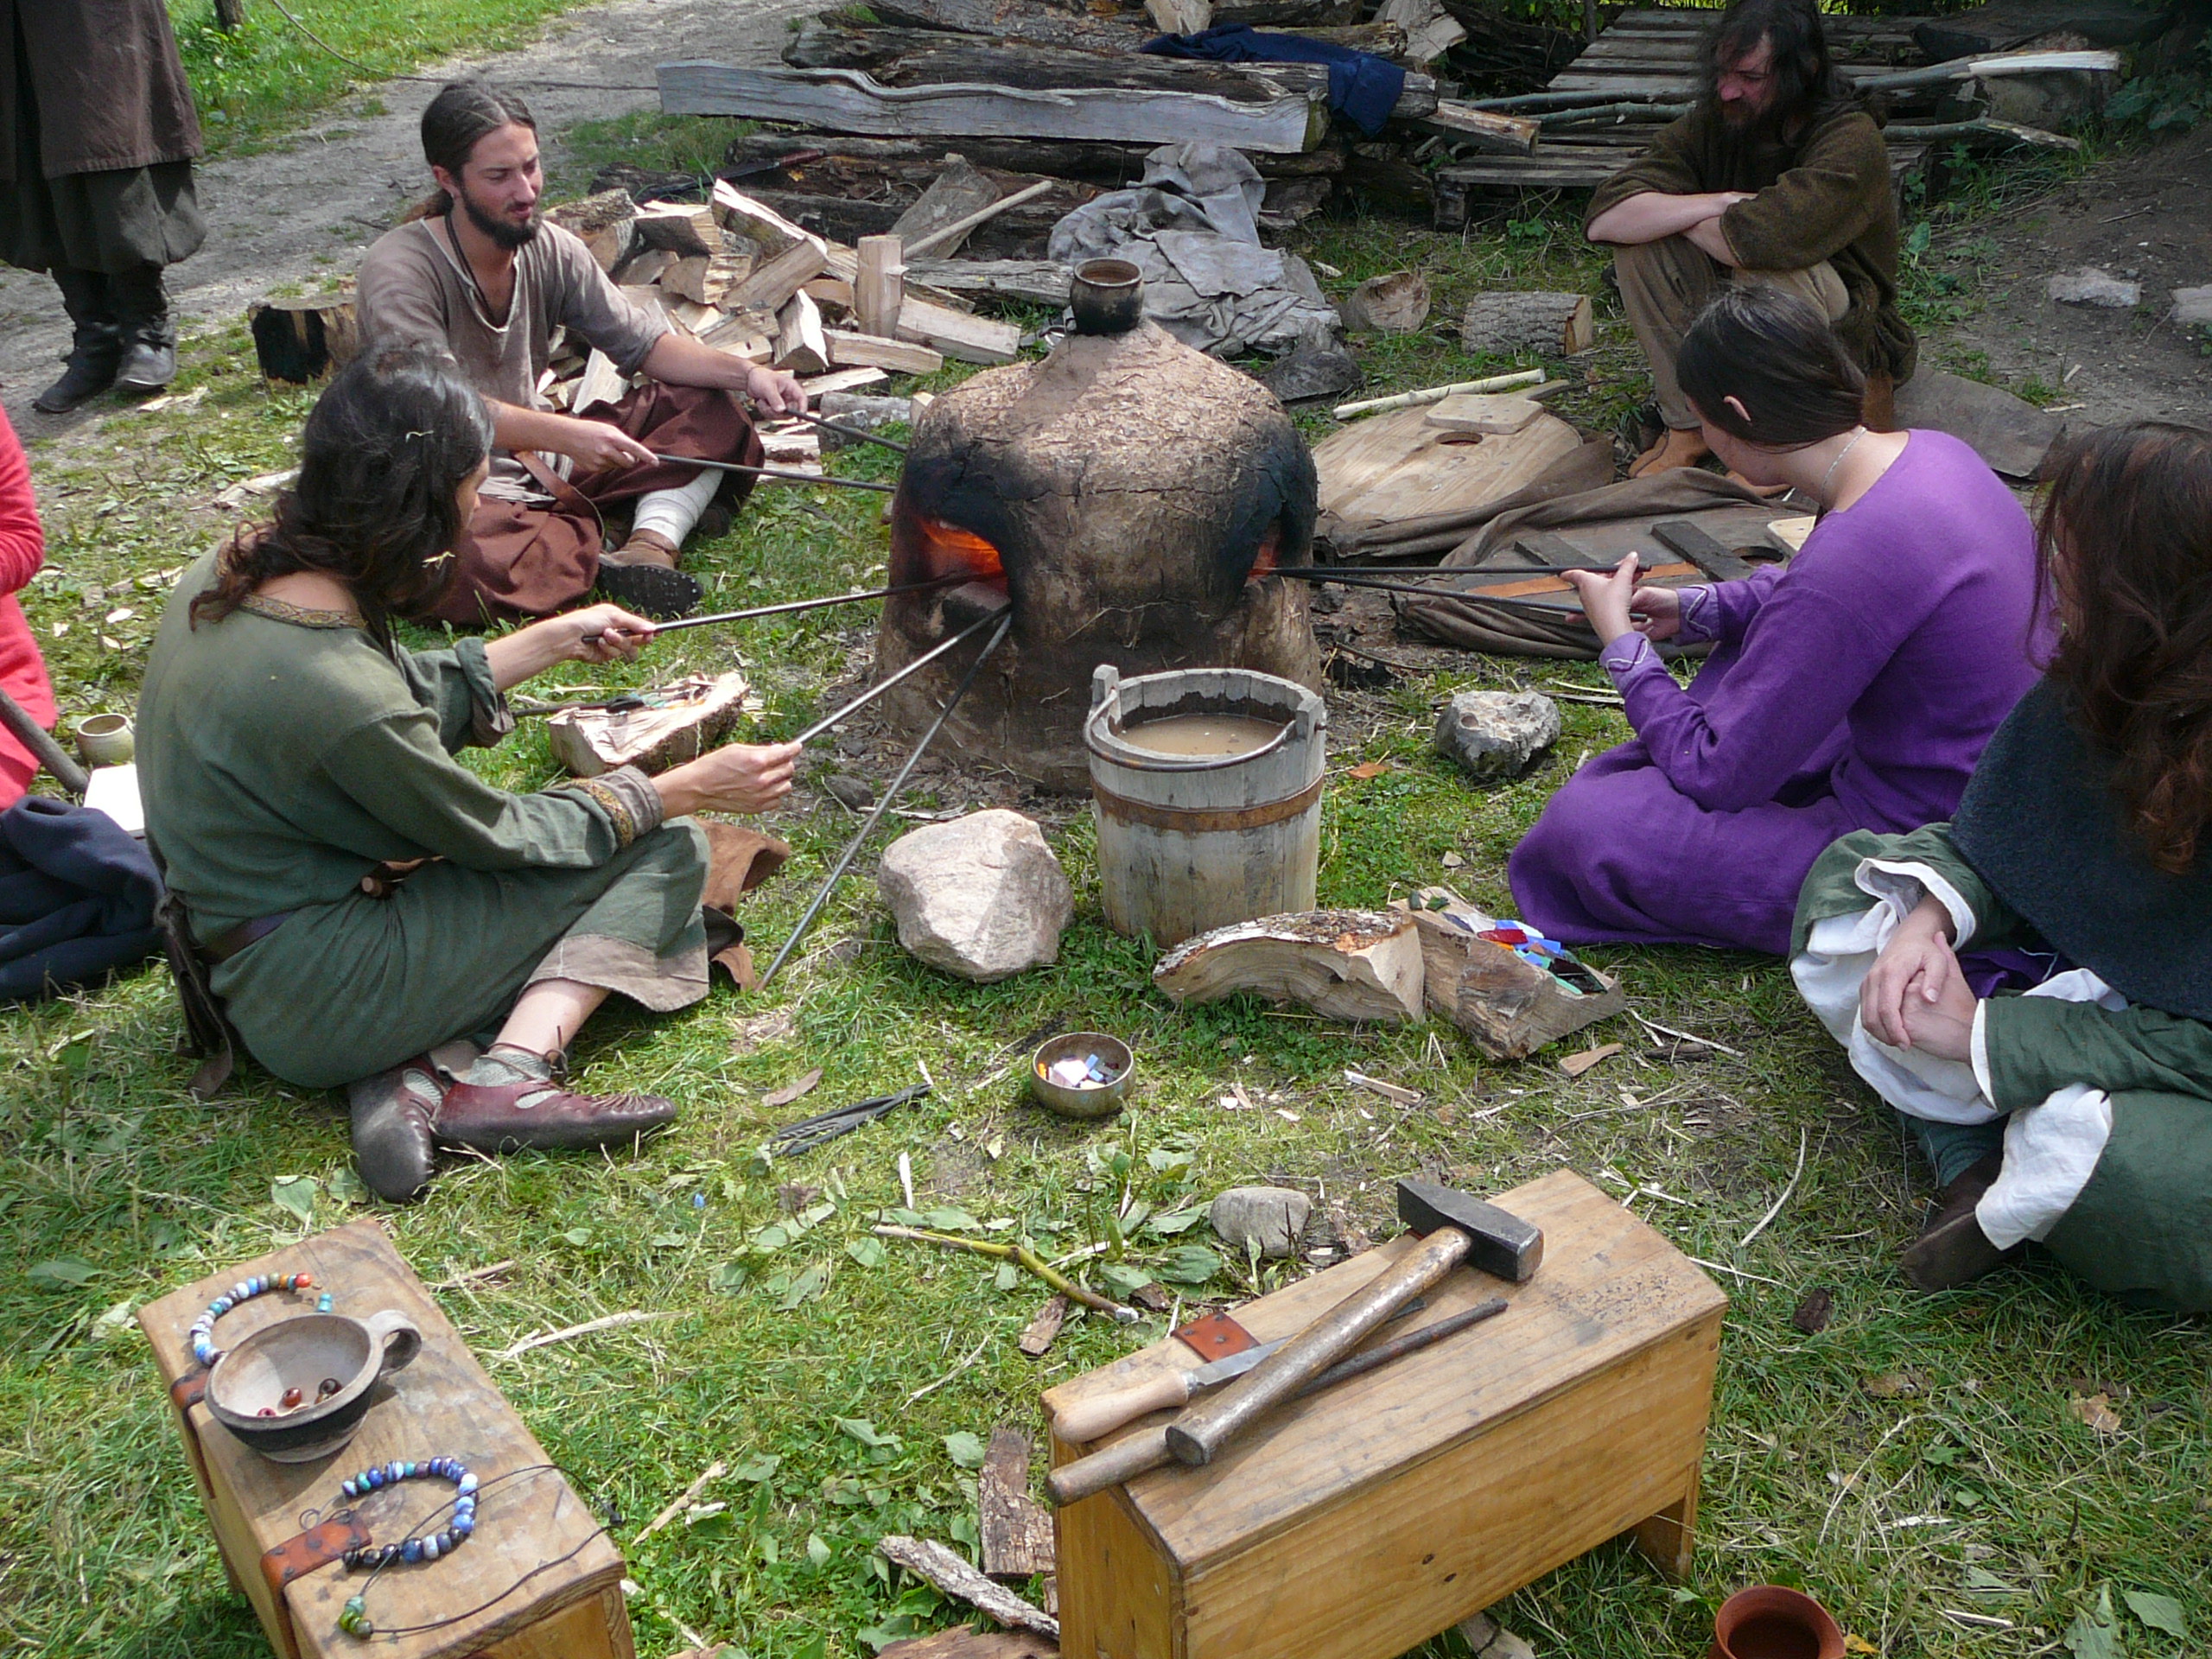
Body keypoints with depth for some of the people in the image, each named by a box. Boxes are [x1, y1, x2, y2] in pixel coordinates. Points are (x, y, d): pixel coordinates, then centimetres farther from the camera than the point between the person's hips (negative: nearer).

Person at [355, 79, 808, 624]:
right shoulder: (399, 272, -18)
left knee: (709, 407, 0)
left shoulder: (549, 250, 2)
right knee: (475, 568, -42)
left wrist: (745, 373, -11)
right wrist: (563, 432, -43)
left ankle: (648, 546, -25)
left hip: (541, 462, 7)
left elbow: (641, 340, 6)